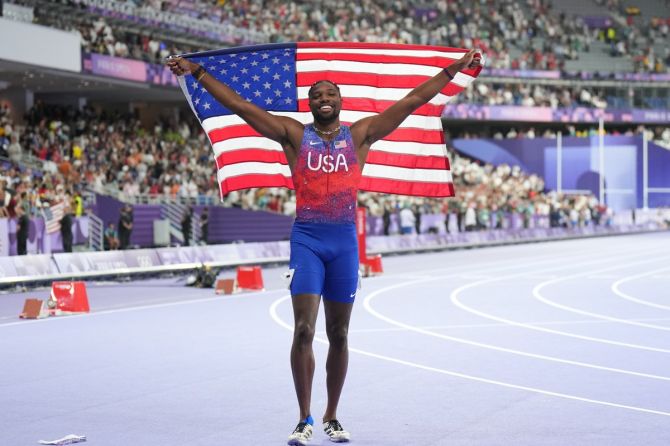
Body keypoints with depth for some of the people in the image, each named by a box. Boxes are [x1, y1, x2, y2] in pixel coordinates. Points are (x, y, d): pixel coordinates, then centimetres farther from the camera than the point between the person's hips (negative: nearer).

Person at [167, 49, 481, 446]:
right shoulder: (294, 134, 6)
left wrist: (455, 69, 4)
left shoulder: (360, 135, 8)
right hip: (307, 238, -1)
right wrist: (197, 72, -4)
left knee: (339, 335, 8)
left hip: (345, 239, 2)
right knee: (304, 330, -9)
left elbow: (414, 100, 7)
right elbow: (239, 105, 2)